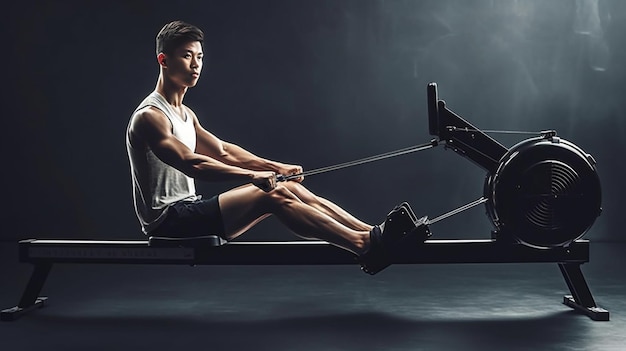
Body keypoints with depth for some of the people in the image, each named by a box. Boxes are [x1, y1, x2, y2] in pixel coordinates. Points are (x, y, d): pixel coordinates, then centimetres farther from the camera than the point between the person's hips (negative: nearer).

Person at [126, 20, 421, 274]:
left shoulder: (184, 114, 17)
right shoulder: (150, 117, -15)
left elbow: (222, 152, 19)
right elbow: (190, 163, -30)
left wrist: (275, 167, 6)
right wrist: (252, 176, -38)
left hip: (187, 211, 9)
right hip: (168, 221, -9)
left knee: (290, 187, -3)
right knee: (274, 196, -24)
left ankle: (371, 233, -8)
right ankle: (364, 245, -26)